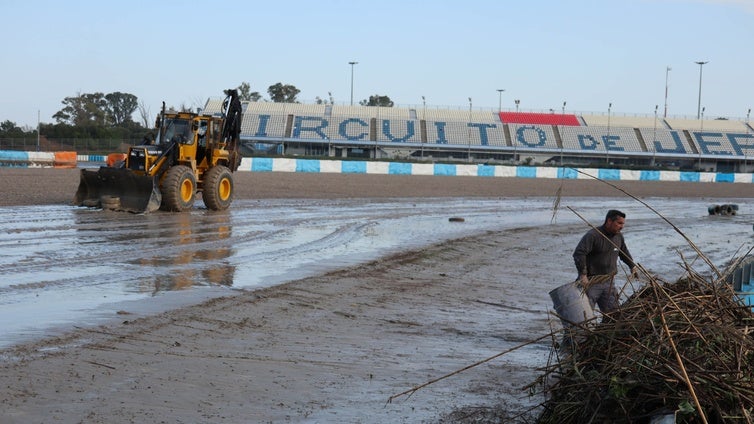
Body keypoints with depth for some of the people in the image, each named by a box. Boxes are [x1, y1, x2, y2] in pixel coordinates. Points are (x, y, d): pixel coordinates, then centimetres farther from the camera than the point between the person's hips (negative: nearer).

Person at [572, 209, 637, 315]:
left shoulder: (618, 236, 9)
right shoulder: (593, 235, -16)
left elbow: (624, 252, 31)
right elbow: (579, 253, -24)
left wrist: (632, 266, 28)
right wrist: (583, 274, -29)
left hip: (608, 282, 7)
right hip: (591, 282, -7)